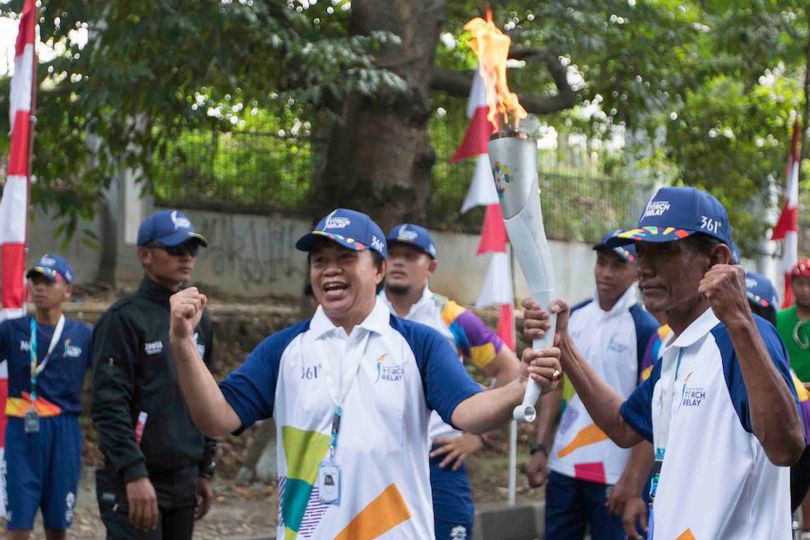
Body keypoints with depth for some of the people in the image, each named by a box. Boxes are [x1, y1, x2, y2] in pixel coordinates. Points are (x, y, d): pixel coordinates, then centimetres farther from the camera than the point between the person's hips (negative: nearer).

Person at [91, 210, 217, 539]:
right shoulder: (124, 319, -7)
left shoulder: (199, 320, 14)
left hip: (184, 483, 7)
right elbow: (109, 405, -15)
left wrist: (205, 471, 17)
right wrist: (134, 474, -21)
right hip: (135, 484, -7)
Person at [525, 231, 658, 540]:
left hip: (614, 476, -5)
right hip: (564, 465, 6)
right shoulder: (572, 318, 8)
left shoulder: (647, 329, -10)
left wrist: (633, 480, -17)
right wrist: (540, 448, 5)